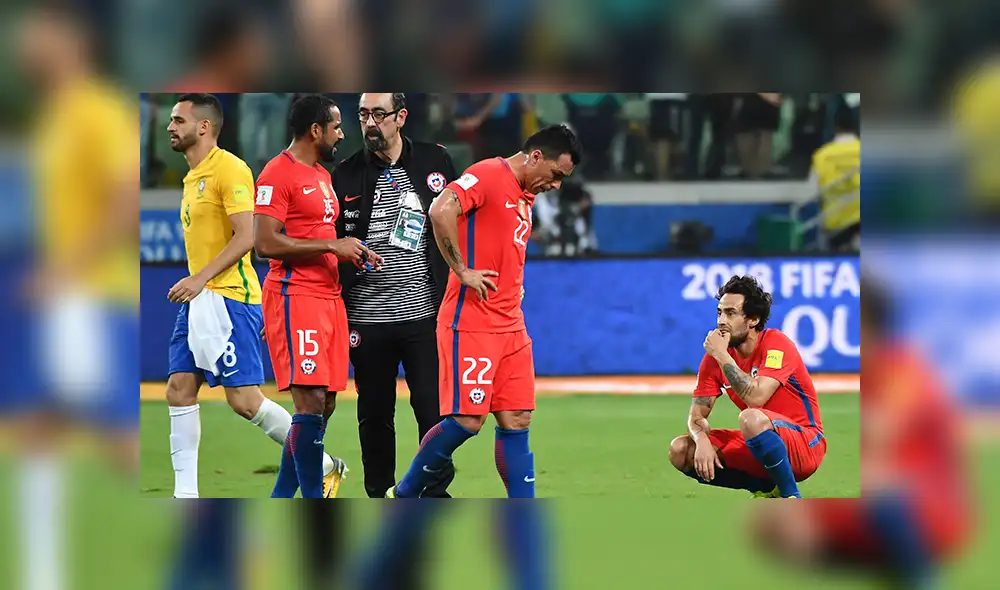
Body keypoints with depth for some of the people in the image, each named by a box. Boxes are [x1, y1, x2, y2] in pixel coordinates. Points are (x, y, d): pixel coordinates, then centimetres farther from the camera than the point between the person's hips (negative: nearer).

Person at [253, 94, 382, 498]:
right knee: (310, 401, -13)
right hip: (296, 298, -10)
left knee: (325, 403, 8)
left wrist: (352, 253, 13)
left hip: (329, 296, 10)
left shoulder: (323, 176, 19)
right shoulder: (278, 174, -10)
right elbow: (265, 243, -19)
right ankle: (313, 498, -11)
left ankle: (281, 499, 16)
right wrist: (332, 245, -16)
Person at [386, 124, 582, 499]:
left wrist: (513, 287, 14)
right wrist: (462, 270, -21)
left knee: (516, 422, 4)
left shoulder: (525, 197, 19)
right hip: (471, 323, -9)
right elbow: (441, 210, -26)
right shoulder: (489, 175, -10)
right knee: (467, 420, -10)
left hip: (510, 326, 9)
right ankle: (402, 496, 6)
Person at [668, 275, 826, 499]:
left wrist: (722, 356, -23)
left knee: (751, 419, -39)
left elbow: (756, 397, -31)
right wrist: (702, 442, -22)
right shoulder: (714, 357, 2)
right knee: (680, 450, -8)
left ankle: (791, 499, -22)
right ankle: (766, 489, -1)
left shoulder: (777, 343, -16)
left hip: (805, 443, -7)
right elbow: (697, 414, 1)